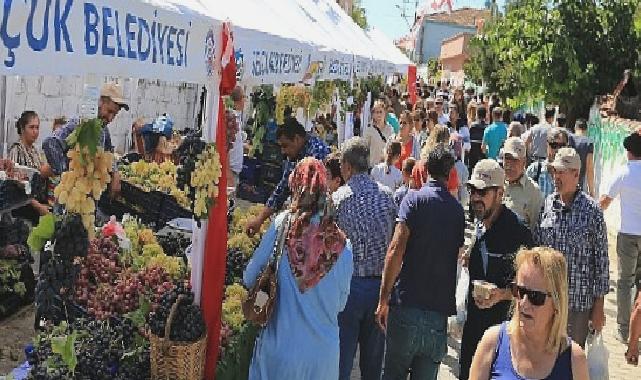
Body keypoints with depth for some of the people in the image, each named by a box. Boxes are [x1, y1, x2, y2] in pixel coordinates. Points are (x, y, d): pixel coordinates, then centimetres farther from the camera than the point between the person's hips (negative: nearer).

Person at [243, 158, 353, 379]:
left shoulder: (281, 224, -13)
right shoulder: (342, 244, -9)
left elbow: (249, 278, -5)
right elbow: (341, 304, 3)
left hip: (281, 347, -1)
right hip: (324, 353, 1)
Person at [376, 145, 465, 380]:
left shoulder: (414, 199, -4)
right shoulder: (458, 210, 9)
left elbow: (396, 251, -12)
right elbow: (457, 259, 11)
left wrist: (384, 299, -8)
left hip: (408, 304, -3)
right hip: (440, 310, 4)